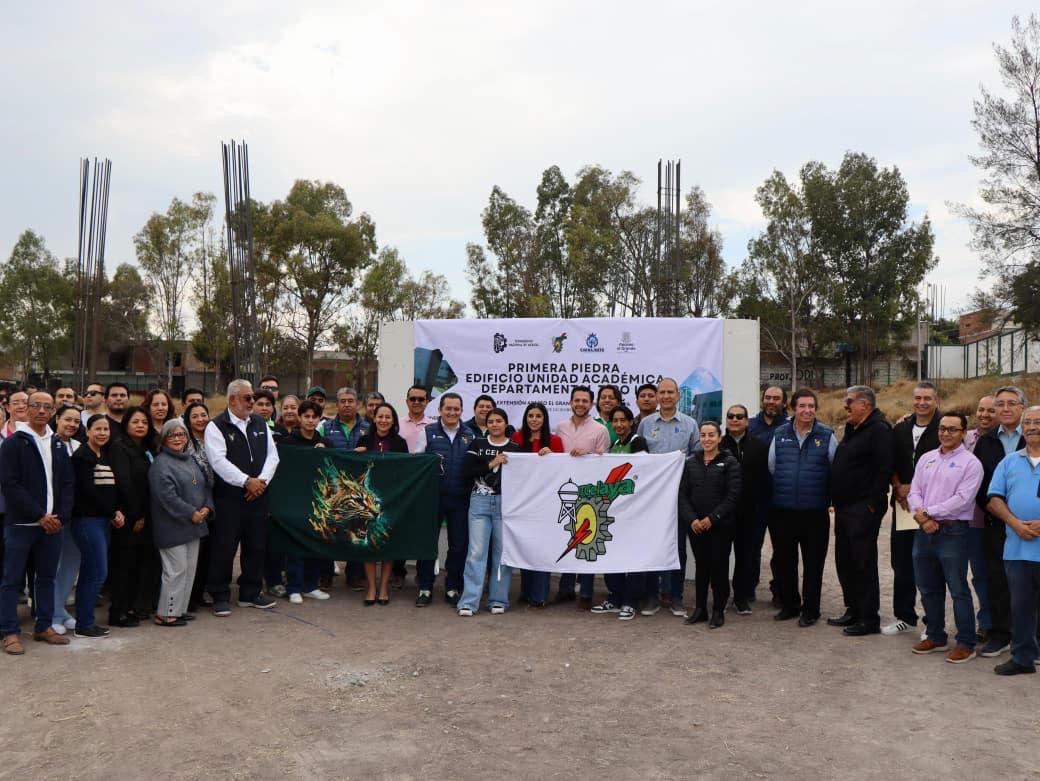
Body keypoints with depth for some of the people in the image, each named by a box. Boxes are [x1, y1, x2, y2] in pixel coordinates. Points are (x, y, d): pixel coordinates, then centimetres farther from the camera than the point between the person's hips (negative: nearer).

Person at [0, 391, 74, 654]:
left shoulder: (59, 446, 13)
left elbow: (68, 484, 10)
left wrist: (61, 517, -5)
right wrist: (39, 516, -14)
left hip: (53, 524, 5)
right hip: (21, 523, -5)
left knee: (47, 577, 11)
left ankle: (44, 627, 19)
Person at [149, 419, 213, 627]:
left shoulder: (191, 460, 14)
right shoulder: (161, 464, -12)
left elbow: (203, 486, 16)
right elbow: (167, 496, -20)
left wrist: (206, 508, -2)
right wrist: (191, 513, -18)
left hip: (194, 525, 8)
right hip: (173, 527, -8)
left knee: (190, 569, 12)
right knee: (176, 570, -5)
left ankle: (179, 608, 22)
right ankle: (166, 614, 5)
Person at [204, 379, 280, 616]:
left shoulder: (260, 424, 11)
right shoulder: (216, 427, -6)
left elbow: (272, 455, 8)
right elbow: (219, 461, -15)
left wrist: (261, 481, -7)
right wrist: (247, 481, -18)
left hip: (258, 495, 5)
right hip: (228, 497, -5)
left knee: (256, 545, 11)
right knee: (224, 547, -1)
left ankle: (250, 593, 24)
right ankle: (220, 597, 11)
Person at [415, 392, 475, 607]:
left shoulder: (470, 435, 9)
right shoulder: (428, 432, 3)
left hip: (460, 498, 2)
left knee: (459, 544, 7)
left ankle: (453, 588, 20)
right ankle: (425, 588, 16)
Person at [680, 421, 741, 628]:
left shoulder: (730, 463, -3)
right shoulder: (691, 463, 8)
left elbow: (733, 495, -9)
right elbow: (683, 494, 4)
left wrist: (712, 518, -14)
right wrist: (692, 520, -9)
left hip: (720, 525, -3)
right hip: (694, 525, 3)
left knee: (718, 566, 1)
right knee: (701, 566, 10)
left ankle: (718, 611, 13)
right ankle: (700, 608, 20)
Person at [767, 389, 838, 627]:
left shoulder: (827, 436, -1)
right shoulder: (779, 435, 5)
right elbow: (771, 468, 12)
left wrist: (828, 497, 4)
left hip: (815, 511, -2)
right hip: (782, 510, 2)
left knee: (813, 562, 5)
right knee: (784, 560, 10)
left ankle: (810, 609, 18)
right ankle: (789, 604, 26)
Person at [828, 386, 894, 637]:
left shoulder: (879, 430, -12)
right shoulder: (852, 430, 17)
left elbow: (884, 469, -20)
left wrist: (872, 504, -20)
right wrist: (836, 500, 16)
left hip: (863, 509, -10)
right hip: (844, 507, 10)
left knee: (864, 564, -4)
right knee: (844, 560, 14)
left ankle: (869, 619, 3)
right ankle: (853, 610, 26)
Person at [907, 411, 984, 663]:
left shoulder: (970, 463, -5)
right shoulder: (926, 458, 13)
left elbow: (961, 499, -14)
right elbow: (914, 491, 7)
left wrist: (927, 512, -13)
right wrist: (921, 516, -10)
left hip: (953, 532, -6)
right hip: (924, 531, 6)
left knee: (958, 590, -2)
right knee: (928, 588, 14)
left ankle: (966, 643, 9)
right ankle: (935, 636, 28)